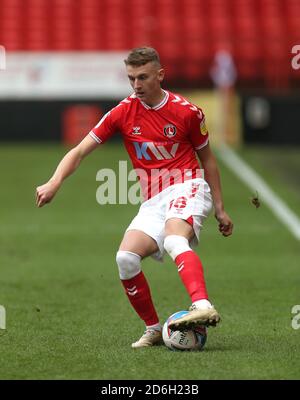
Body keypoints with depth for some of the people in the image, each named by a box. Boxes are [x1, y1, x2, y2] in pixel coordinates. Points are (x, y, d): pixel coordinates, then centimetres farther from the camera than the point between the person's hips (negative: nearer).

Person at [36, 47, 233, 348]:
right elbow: (80, 151, 4)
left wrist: (220, 208, 13)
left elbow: (207, 159, 13)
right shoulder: (123, 112, 2)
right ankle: (153, 330, -3)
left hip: (187, 187, -4)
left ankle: (203, 307, -57)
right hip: (153, 201, 4)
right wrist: (54, 183, -13)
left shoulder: (187, 112, -1)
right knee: (126, 258, -20)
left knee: (174, 241, -36)